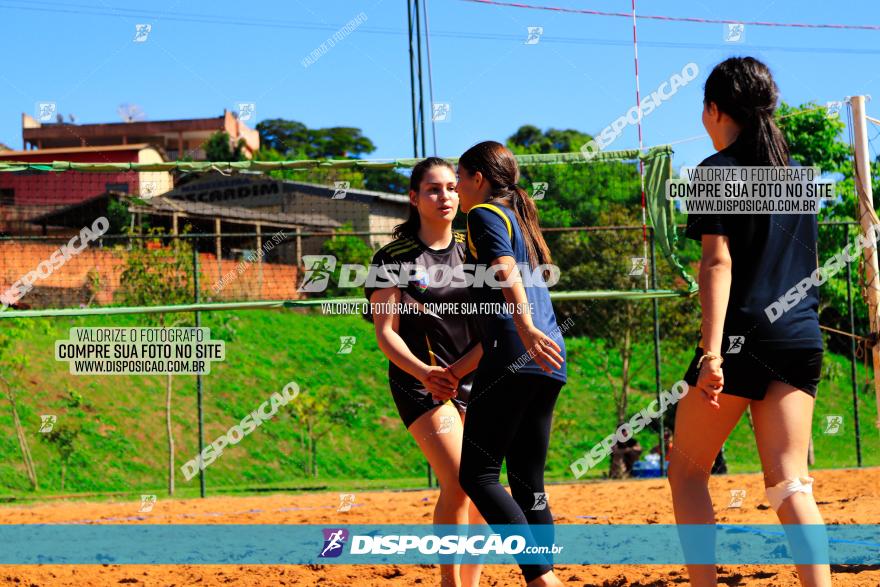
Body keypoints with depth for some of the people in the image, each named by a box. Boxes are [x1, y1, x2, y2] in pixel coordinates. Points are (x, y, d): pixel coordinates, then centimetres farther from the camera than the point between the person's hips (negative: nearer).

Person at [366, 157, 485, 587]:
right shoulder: (393, 258, -4)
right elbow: (386, 333, -8)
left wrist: (460, 369, -16)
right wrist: (424, 371, -26)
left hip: (475, 377, 4)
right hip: (420, 383, -4)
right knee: (459, 481, -19)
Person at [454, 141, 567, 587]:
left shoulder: (486, 215, 1)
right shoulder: (521, 219, 28)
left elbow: (506, 271, -18)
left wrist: (526, 328, -35)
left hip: (513, 357, -9)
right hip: (548, 365, 9)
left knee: (477, 476, -9)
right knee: (528, 486, 9)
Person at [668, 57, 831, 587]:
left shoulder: (719, 171, -5)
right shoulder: (796, 171, 15)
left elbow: (718, 262, -14)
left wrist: (712, 350, -19)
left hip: (744, 336, -6)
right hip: (802, 338, 6)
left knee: (687, 468, 8)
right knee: (789, 479, 1)